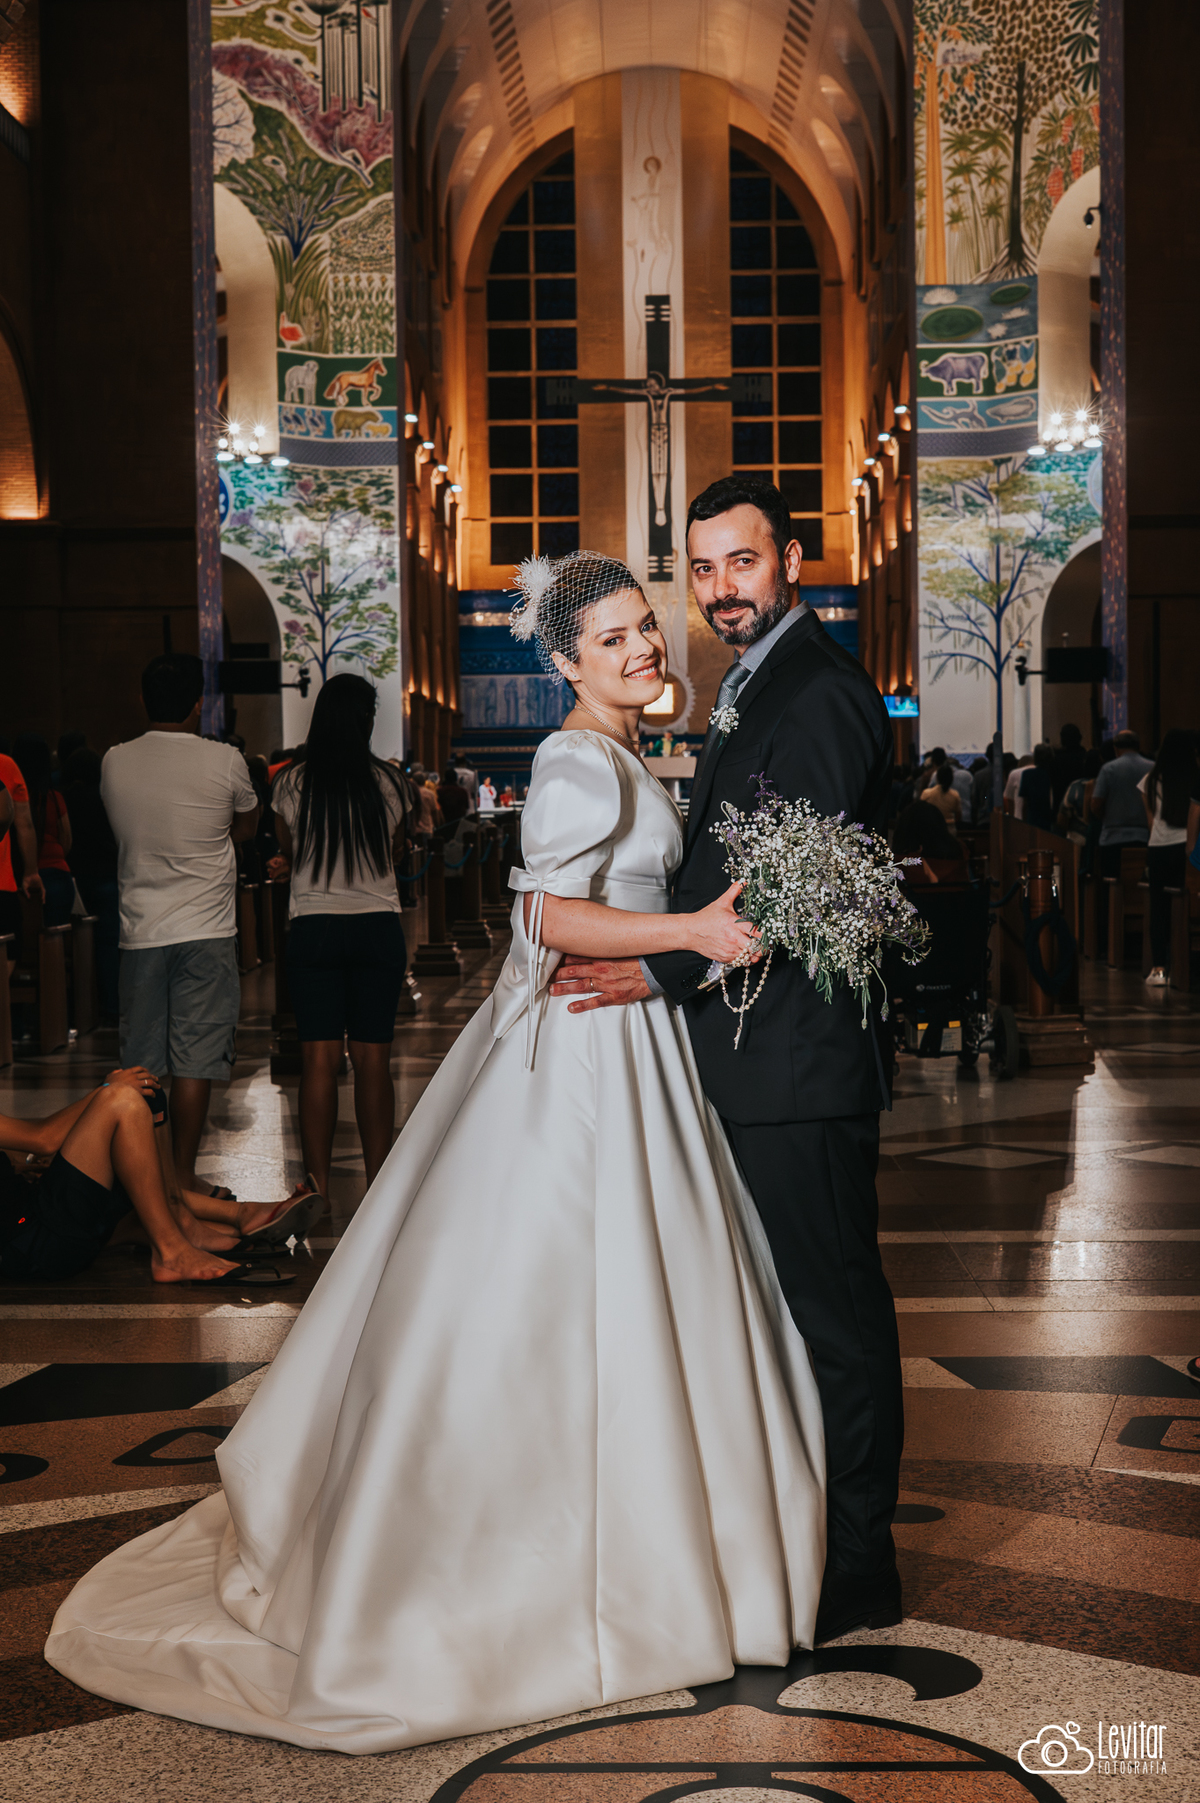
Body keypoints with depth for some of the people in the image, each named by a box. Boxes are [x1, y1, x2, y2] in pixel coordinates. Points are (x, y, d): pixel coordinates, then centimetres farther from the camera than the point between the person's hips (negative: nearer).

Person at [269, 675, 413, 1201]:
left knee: (318, 1059, 2)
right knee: (373, 1059, 5)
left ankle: (318, 1186, 2)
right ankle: (378, 1183, 10)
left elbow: (287, 856, 11)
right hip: (379, 926, 0)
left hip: (313, 926, 0)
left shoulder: (293, 783, -3)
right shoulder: (388, 783, -3)